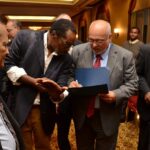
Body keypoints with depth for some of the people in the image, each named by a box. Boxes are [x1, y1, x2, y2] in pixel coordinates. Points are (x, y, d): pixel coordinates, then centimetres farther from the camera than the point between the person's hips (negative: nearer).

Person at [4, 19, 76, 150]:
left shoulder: (66, 59, -2)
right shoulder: (25, 37, -10)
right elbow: (9, 64, -7)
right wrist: (32, 81, -18)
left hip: (44, 111, 3)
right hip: (19, 106, -2)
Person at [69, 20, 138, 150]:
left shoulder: (125, 56, -9)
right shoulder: (78, 51, -5)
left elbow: (132, 84, -5)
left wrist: (116, 95, -22)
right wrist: (71, 82, -19)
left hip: (108, 117, -1)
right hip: (82, 115, 2)